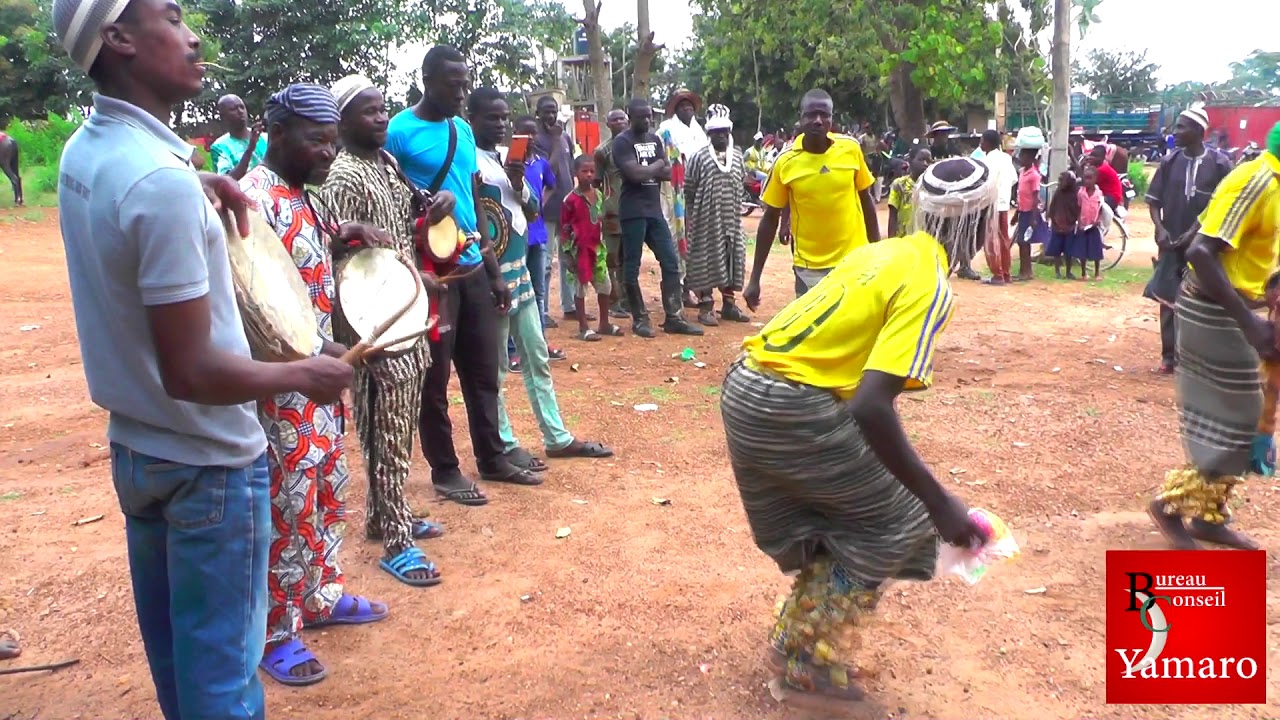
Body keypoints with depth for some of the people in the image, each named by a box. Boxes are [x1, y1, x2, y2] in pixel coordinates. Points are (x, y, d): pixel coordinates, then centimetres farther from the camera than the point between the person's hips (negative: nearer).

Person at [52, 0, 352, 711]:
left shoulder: (83, 151, 2)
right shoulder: (164, 182, -26)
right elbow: (191, 373, -26)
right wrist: (305, 373, -12)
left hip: (135, 447, 9)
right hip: (208, 462, -9)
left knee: (173, 656, 23)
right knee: (220, 668, 7)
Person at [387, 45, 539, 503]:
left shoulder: (464, 130, 12)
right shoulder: (399, 132, -9)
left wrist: (494, 272, 15)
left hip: (472, 269, 7)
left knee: (484, 371, 14)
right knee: (434, 378, 5)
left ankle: (491, 459, 28)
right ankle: (444, 471, 18)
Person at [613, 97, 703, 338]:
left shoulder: (655, 140, 15)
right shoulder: (622, 141, -7)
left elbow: (669, 173, 7)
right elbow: (635, 174, -20)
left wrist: (646, 170, -10)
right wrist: (657, 165, -3)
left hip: (655, 210, 7)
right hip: (633, 212, -7)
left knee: (671, 263, 4)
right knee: (632, 267, 0)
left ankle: (673, 318, 9)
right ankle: (640, 319, 11)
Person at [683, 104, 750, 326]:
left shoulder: (737, 156, 8)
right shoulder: (699, 157, -7)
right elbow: (689, 190, -4)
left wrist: (735, 207, 15)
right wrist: (691, 218, -5)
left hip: (731, 220, 5)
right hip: (706, 219, -5)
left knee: (732, 260, 8)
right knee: (706, 261, -1)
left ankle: (729, 304, 20)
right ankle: (706, 306, 6)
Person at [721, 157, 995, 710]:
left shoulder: (880, 251, 14)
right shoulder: (930, 288, -13)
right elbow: (870, 409, -24)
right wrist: (940, 502, -19)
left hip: (747, 390, 8)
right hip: (791, 408, -8)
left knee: (828, 523, 24)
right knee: (893, 521, 9)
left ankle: (796, 646, 36)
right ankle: (814, 665, 15)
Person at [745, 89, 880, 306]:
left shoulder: (851, 149, -5)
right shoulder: (785, 162, -9)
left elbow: (866, 200, 7)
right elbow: (770, 219, -2)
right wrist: (755, 278, -3)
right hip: (809, 267, -1)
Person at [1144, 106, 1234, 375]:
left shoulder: (1219, 163, -5)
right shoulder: (1170, 161, 3)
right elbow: (1154, 200, 6)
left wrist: (1195, 231, -13)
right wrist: (1160, 228, -9)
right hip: (1171, 241, 3)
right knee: (1168, 299, 4)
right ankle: (1169, 355, 12)